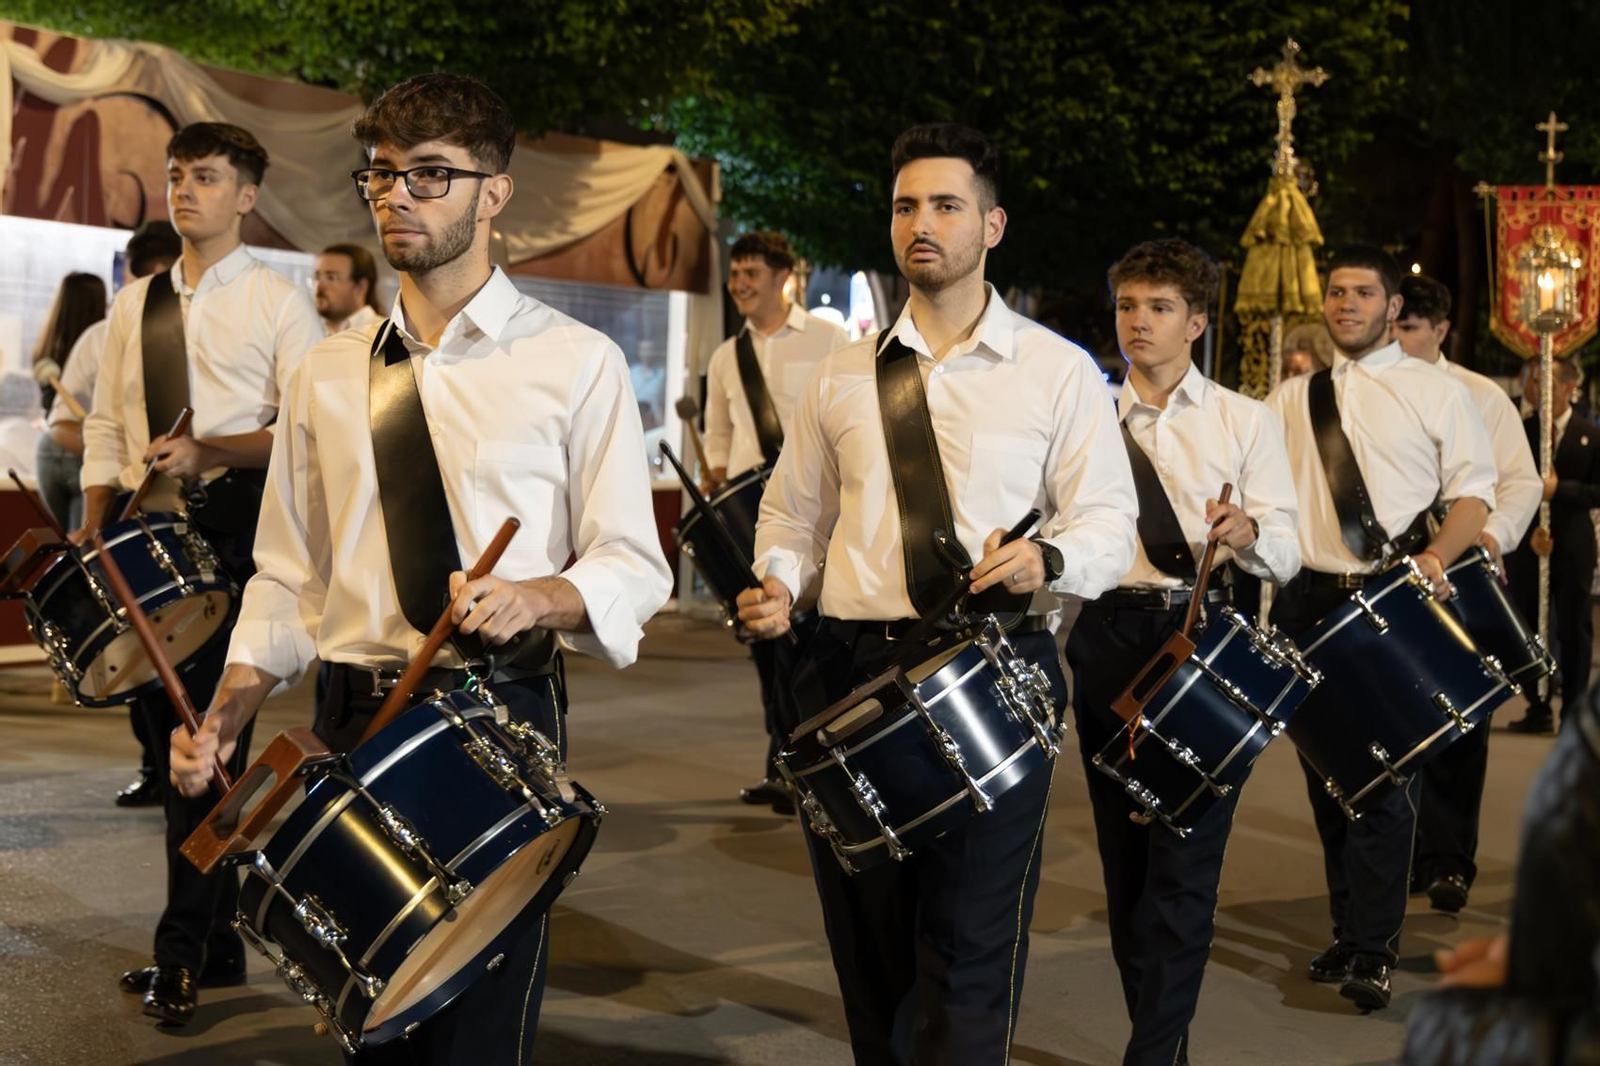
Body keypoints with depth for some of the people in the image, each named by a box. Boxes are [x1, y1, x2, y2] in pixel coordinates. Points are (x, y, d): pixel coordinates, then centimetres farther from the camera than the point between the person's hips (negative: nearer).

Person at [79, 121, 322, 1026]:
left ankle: (182, 956, -4)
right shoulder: (135, 304, 15)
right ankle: (218, 943, 20)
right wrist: (96, 521, 6)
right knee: (170, 727, 9)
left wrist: (207, 452, -21)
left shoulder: (277, 301, -1)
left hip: (236, 526, -6)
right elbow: (107, 426, 17)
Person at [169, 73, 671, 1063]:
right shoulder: (329, 373, 10)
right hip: (354, 721, 4)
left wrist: (534, 596, -23)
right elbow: (291, 574, 11)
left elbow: (633, 567, -3)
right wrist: (226, 714, -2)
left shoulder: (574, 363, -2)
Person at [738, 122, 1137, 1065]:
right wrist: (777, 582, -2)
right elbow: (793, 513, 19)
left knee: (972, 945, -5)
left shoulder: (1059, 372, 3)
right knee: (869, 942, 13)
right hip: (854, 664, 4)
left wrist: (1048, 559, -21)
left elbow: (1110, 523, 0)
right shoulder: (843, 375, 12)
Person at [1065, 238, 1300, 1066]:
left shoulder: (1245, 422, 6)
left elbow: (1284, 554, -2)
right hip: (1109, 634, 3)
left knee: (1187, 856, -8)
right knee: (1124, 850, 9)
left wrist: (1245, 532, -23)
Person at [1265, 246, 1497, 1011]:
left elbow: (1474, 490, 1)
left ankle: (1371, 953, -2)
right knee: (1325, 772, 10)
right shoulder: (1289, 399, 13)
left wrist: (1437, 556, -18)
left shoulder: (1436, 393, 4)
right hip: (1308, 601, 4)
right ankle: (1350, 931, 22)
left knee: (1385, 774, -6)